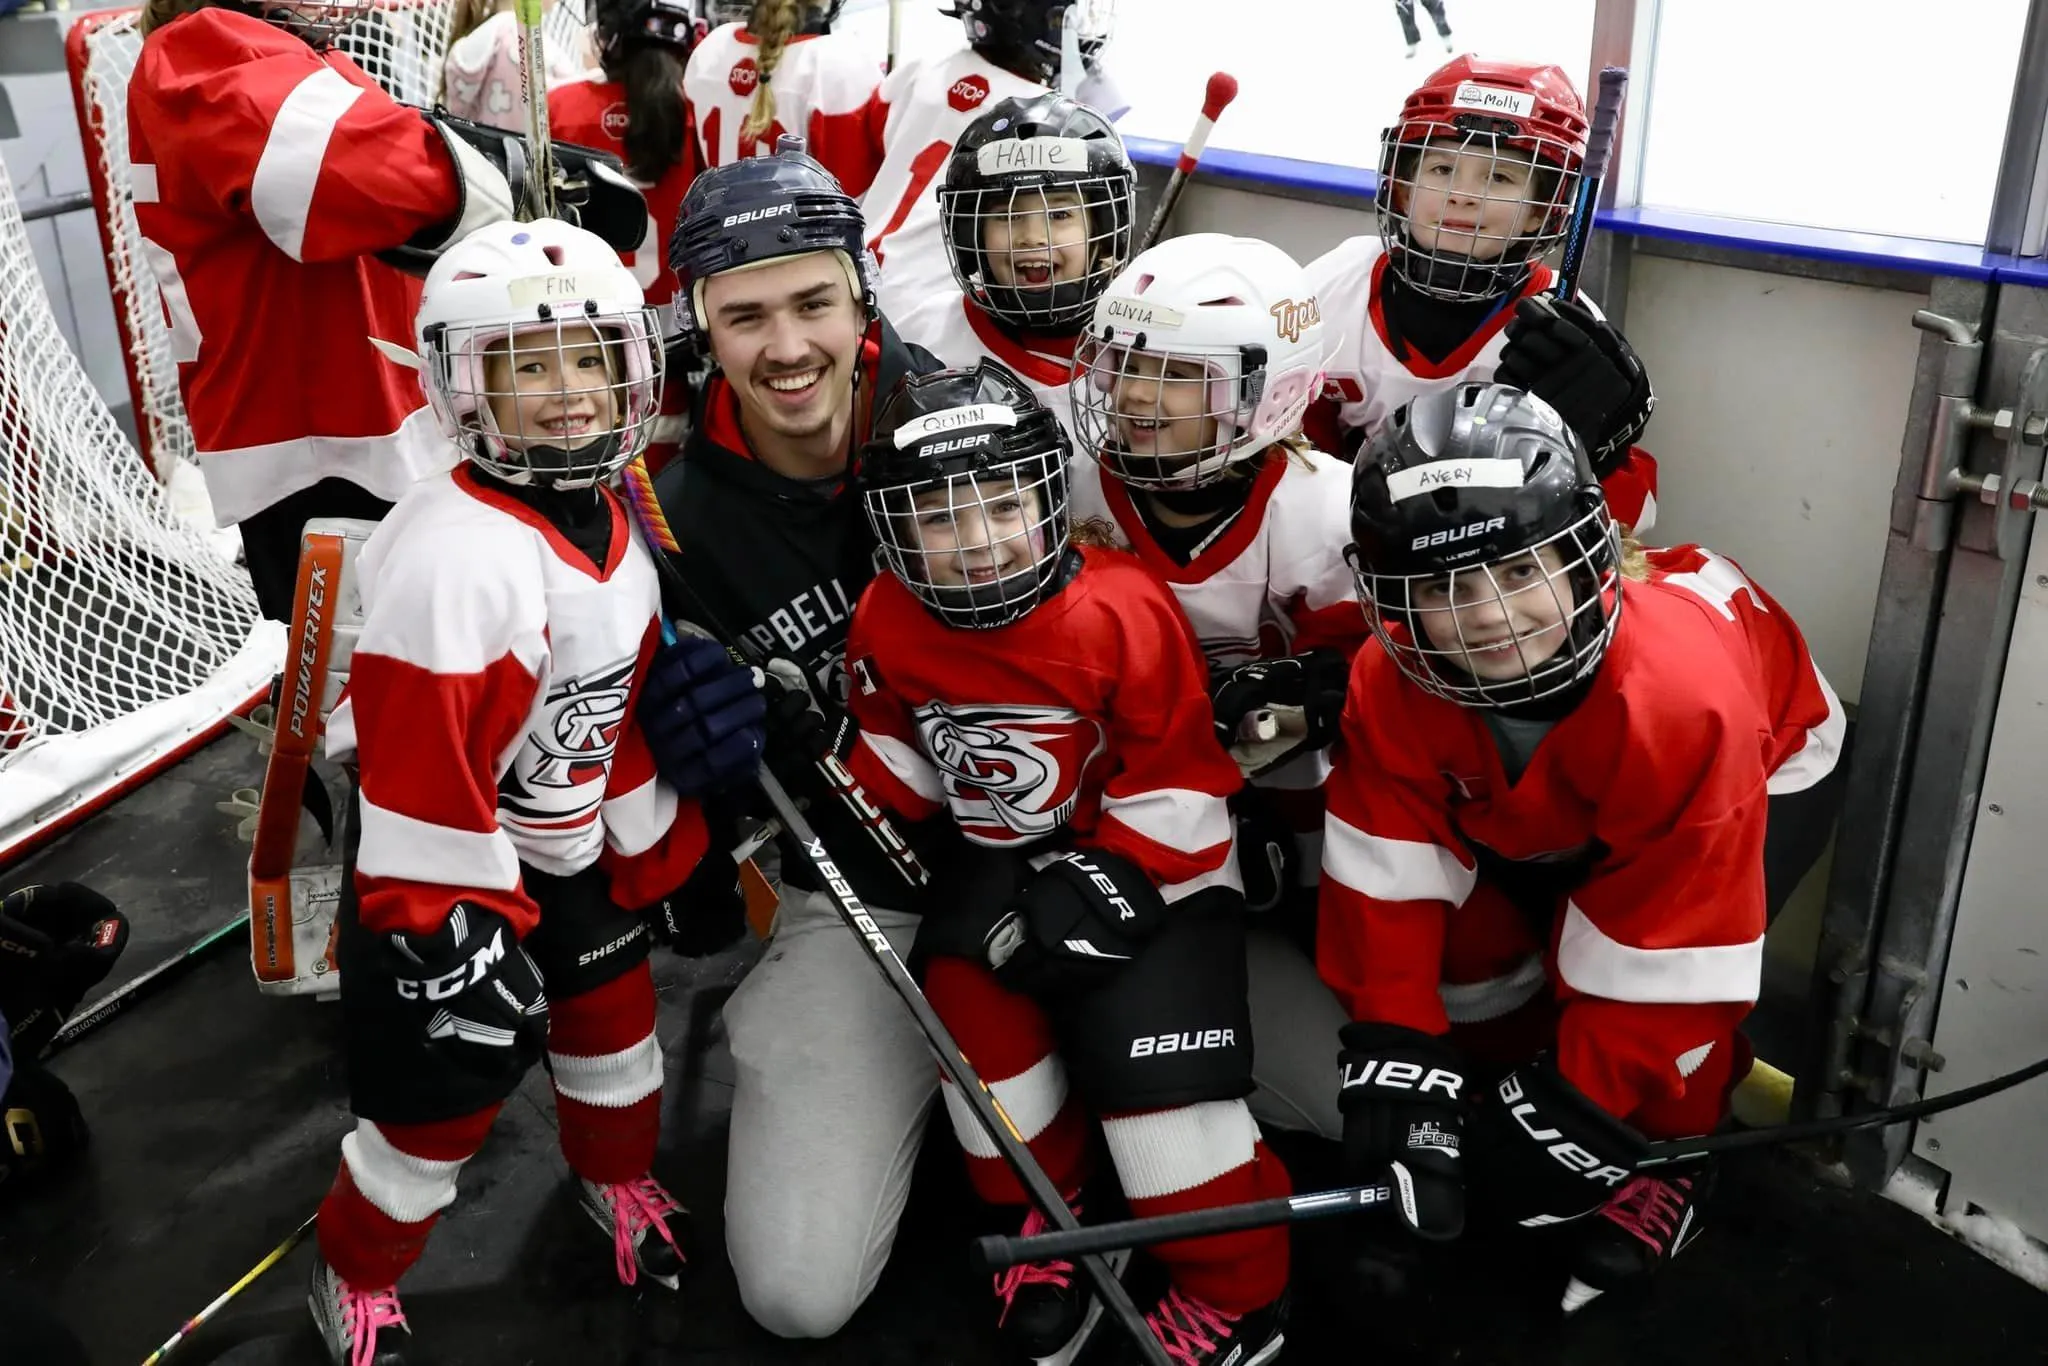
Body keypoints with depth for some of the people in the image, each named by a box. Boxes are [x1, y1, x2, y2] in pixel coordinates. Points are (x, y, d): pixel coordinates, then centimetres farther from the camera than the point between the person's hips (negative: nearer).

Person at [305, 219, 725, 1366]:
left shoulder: (613, 527, -1)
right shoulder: (454, 555, -30)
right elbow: (419, 774, -28)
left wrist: (668, 854, 12)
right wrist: (451, 936, -24)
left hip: (574, 850, 8)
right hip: (453, 876, -8)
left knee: (616, 1013, 22)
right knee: (446, 1089, 5)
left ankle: (619, 1177, 52)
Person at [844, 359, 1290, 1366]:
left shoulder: (1123, 614, -25)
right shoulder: (888, 623, -9)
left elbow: (1175, 791, -17)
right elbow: (897, 748, 10)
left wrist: (1102, 890, -19)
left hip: (1146, 863, -5)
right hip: (999, 857, 5)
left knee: (1158, 1070, -13)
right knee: (968, 994, -14)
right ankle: (1043, 1217, 15)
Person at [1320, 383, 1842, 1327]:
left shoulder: (1682, 696, -43)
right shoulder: (1394, 687, -29)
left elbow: (1669, 950, -37)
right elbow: (1386, 882, -24)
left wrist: (1571, 1111, -33)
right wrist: (1398, 1058, -31)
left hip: (1759, 768, -4)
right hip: (1532, 803, 5)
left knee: (1610, 951, -25)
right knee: (1465, 933, -11)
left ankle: (1663, 1161, 3)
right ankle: (1499, 1097, 19)